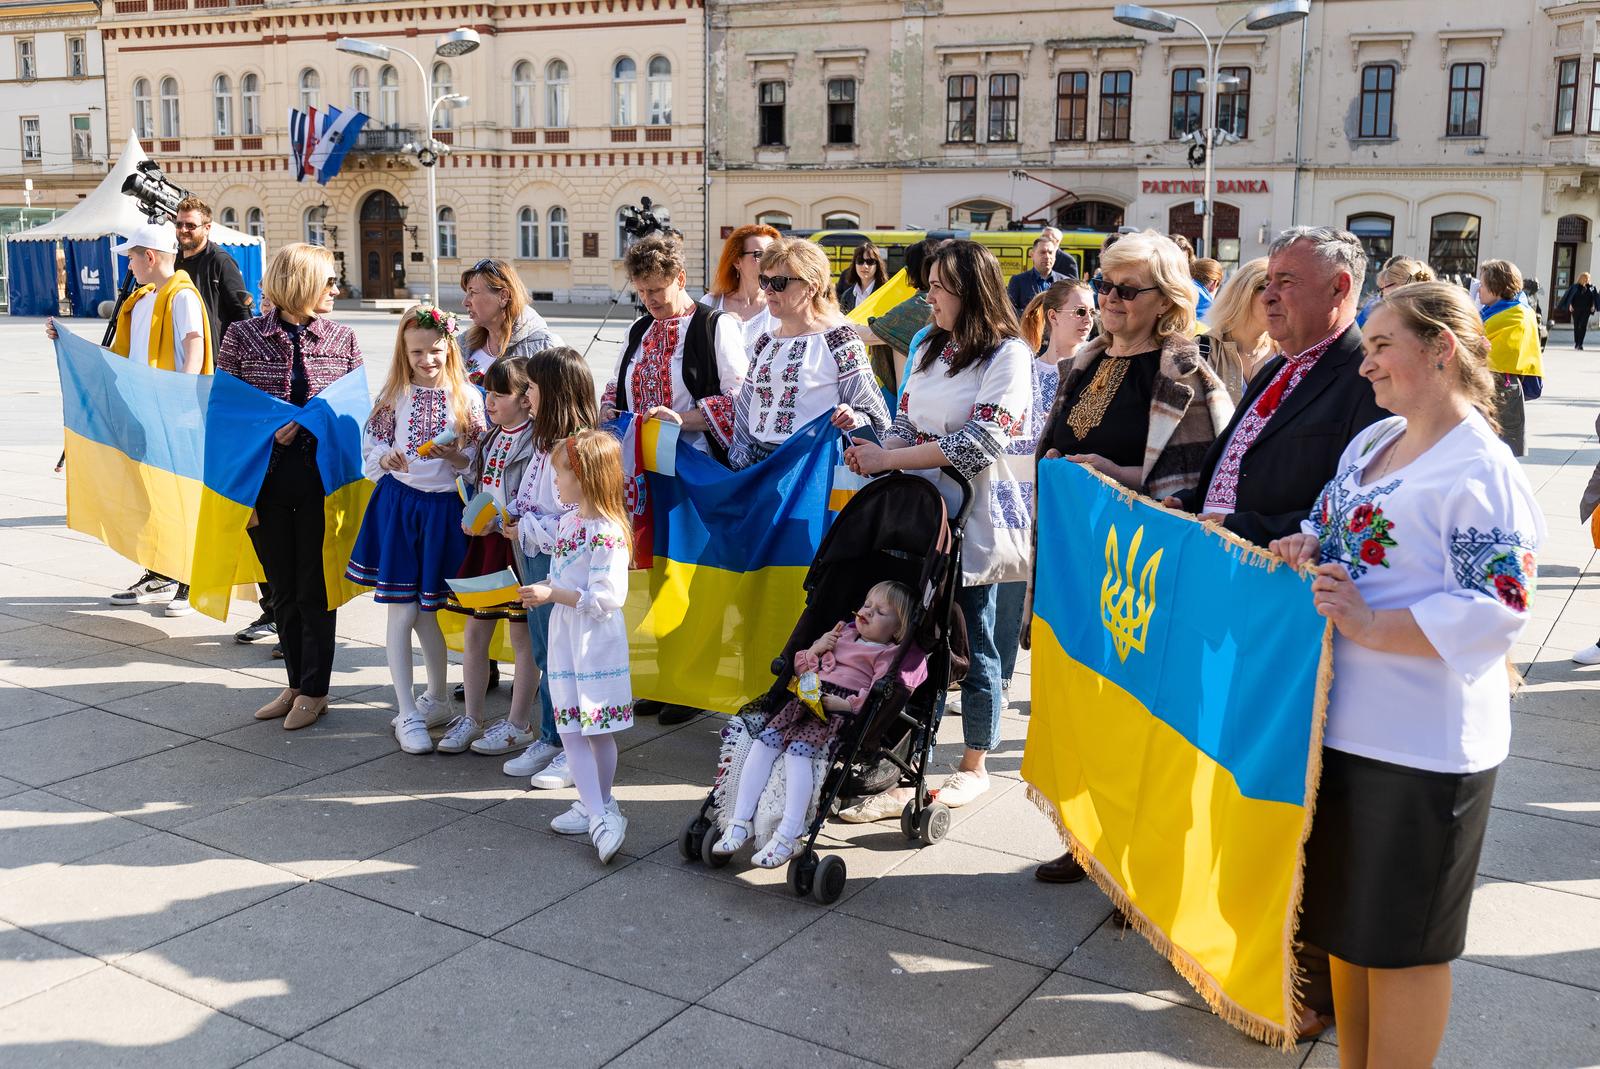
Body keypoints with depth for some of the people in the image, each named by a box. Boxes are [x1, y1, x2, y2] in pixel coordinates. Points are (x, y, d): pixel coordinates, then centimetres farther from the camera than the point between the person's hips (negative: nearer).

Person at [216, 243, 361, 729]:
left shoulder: (342, 339, 3)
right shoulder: (244, 336, 0)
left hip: (322, 482, 0)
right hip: (267, 482, 1)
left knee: (314, 588, 4)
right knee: (282, 589, 11)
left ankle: (314, 691, 16)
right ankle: (296, 684, 25)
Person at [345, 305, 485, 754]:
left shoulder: (467, 398, -1)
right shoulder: (394, 395, 2)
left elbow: (478, 462, 0)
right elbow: (371, 449, 4)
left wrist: (454, 456, -19)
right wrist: (386, 458, -16)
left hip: (444, 507, -1)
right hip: (398, 503, 1)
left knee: (425, 609, 11)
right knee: (401, 611, 0)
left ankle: (437, 698, 32)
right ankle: (408, 715, 8)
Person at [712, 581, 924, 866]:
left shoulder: (889, 655, 10)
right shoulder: (842, 635, 31)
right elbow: (801, 671, 31)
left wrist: (842, 703, -19)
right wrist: (815, 649, 12)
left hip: (843, 712, -6)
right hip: (807, 699, 6)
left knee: (798, 750, -31)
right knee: (764, 741, -19)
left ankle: (788, 837, -36)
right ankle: (741, 822, -20)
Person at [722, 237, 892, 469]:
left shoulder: (838, 338, -1)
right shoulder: (765, 343, 18)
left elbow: (877, 415, -2)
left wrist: (853, 419, -23)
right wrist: (738, 465, 11)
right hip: (759, 465, 5)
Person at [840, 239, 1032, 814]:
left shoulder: (1008, 354, -9)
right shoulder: (929, 349, 14)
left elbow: (980, 442, -18)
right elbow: (907, 424, 14)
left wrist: (889, 459, -17)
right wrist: (876, 452, -9)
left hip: (973, 517, -6)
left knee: (972, 643, 6)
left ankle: (974, 766, 23)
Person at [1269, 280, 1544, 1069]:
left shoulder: (1481, 471, -16)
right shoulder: (1371, 443, 10)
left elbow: (1497, 610, -21)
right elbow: (1332, 524, 21)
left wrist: (1369, 626, -26)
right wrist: (1304, 546, -1)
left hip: (1421, 744, -8)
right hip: (1341, 721, 8)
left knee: (1399, 941, 6)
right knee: (1344, 915, 20)